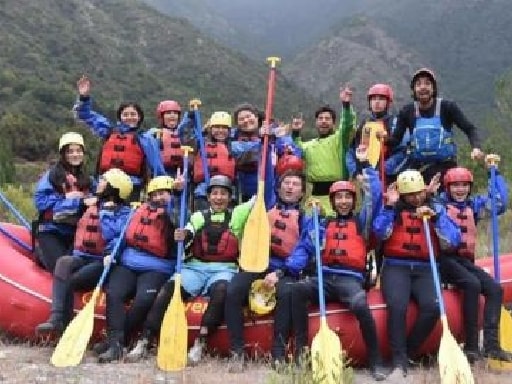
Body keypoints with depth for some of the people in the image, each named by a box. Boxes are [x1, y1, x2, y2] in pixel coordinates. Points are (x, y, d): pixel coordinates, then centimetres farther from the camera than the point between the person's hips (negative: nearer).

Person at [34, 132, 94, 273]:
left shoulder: (87, 179, 8)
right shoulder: (51, 175, -5)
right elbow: (40, 201, -12)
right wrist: (65, 197, -14)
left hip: (76, 231, 4)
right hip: (52, 230, -4)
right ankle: (41, 253, 17)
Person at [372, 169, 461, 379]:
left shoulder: (436, 208, 12)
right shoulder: (393, 208, 9)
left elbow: (453, 241, 1)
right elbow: (381, 233, -8)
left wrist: (435, 217, -10)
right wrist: (390, 204, -9)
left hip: (425, 269, 2)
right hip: (396, 267, -1)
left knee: (432, 306, -27)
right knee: (397, 305, -30)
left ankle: (407, 353, -8)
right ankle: (399, 362, -21)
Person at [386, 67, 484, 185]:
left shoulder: (447, 107, -3)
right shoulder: (407, 111, 2)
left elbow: (470, 129, -3)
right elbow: (396, 140, 2)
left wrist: (476, 148, -22)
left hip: (445, 167, -1)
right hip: (418, 169, 1)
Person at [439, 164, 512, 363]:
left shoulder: (473, 204, 16)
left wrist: (496, 173, 13)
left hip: (465, 260, 7)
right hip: (445, 259, -7)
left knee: (495, 288, -13)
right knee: (472, 284, -30)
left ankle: (491, 345, -16)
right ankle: (471, 346, -26)